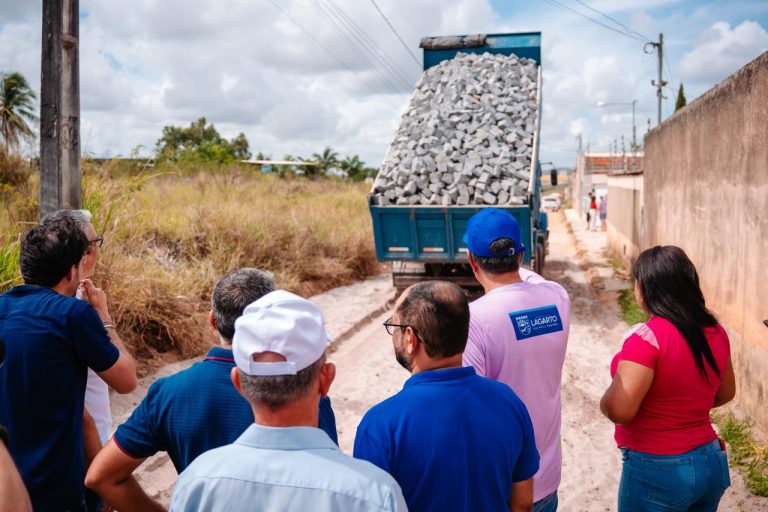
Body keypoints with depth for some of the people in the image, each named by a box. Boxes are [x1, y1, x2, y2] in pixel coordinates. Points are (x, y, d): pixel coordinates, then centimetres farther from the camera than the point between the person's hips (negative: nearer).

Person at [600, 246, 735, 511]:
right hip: (711, 463, 7)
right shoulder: (715, 330, -1)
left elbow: (619, 410, -27)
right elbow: (725, 393, 15)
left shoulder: (647, 337, -23)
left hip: (657, 472, -7)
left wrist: (605, 400, -7)